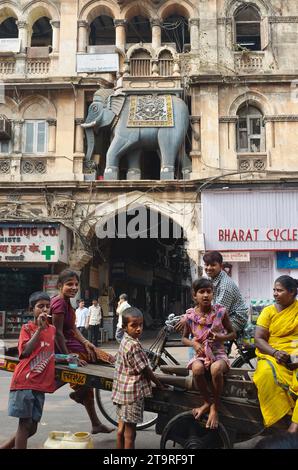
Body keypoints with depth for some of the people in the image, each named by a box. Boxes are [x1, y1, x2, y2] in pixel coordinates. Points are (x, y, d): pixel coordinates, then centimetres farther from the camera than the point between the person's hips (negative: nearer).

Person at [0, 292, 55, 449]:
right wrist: (39, 329, -17)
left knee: (32, 428, 11)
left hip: (40, 384, 6)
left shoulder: (53, 330, 11)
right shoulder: (27, 328, -3)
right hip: (24, 382, -6)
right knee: (25, 423, -2)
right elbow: (25, 351, -16)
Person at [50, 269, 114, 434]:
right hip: (65, 348, -10)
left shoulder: (66, 302, 13)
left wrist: (86, 343, -3)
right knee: (109, 360, -8)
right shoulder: (59, 303, -18)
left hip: (71, 345, 10)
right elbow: (58, 333, -22)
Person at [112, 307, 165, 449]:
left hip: (122, 391, 9)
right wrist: (159, 384, -2)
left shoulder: (125, 341, 8)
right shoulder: (134, 345, -21)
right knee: (130, 432, 0)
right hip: (133, 392, -9)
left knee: (122, 427, 17)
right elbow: (145, 369, -15)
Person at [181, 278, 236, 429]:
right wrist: (194, 344, -10)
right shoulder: (190, 315, -2)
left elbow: (233, 333, 6)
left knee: (216, 369, -36)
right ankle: (207, 402, -6)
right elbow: (184, 338, 12)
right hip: (200, 353, 1)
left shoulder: (220, 312, -5)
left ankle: (215, 407, -11)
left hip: (218, 352, -1)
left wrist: (220, 337, -15)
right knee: (197, 369, -34)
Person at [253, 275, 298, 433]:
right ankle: (281, 419, -24)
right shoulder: (268, 311, 9)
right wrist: (275, 353, -17)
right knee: (267, 374, -33)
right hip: (272, 354, 1)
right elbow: (258, 339, 2)